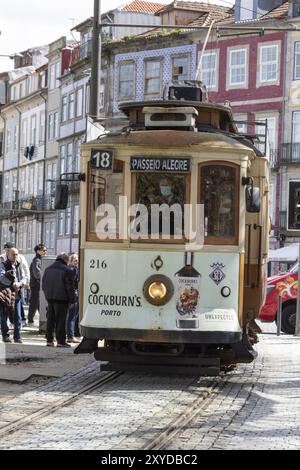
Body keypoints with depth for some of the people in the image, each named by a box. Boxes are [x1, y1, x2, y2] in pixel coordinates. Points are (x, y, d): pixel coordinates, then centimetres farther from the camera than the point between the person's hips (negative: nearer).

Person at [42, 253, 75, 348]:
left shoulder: (48, 269, 12)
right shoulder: (67, 270, -10)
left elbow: (43, 285, 17)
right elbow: (70, 287, -10)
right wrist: (71, 301, -5)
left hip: (50, 298, 6)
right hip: (61, 298, -6)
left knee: (50, 320, 12)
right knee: (61, 320, -3)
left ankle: (49, 340, 14)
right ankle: (61, 341, -3)